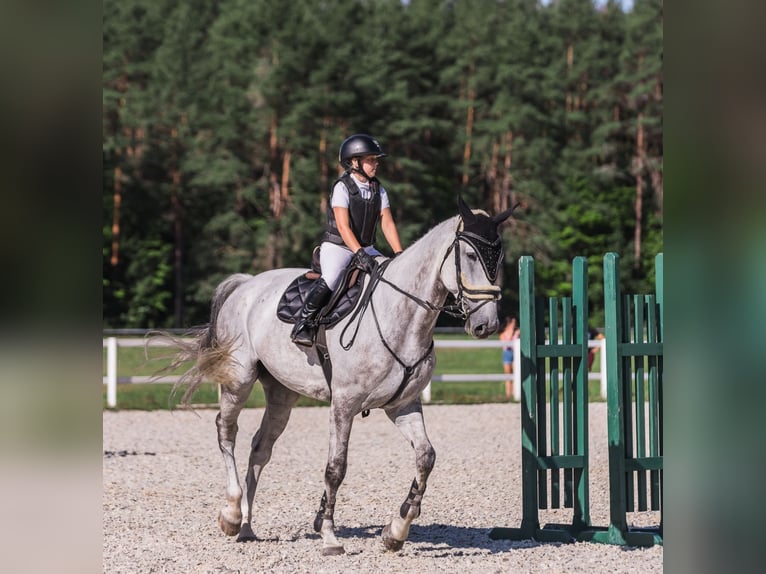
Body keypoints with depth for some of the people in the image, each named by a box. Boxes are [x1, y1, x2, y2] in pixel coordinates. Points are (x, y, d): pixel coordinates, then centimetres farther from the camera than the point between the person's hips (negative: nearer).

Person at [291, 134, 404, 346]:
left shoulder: (378, 190, 7)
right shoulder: (342, 187, -12)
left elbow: (387, 223, 3)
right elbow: (343, 226, -22)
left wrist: (399, 254, -10)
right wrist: (359, 254, -33)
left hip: (366, 248, 7)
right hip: (337, 246, -7)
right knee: (329, 281, -30)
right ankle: (303, 324, -19)